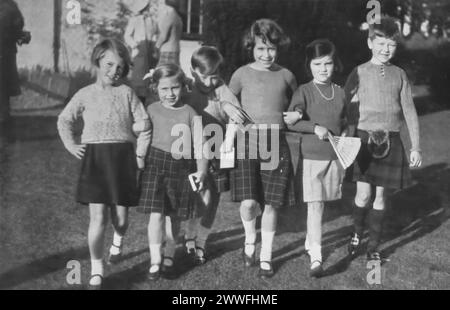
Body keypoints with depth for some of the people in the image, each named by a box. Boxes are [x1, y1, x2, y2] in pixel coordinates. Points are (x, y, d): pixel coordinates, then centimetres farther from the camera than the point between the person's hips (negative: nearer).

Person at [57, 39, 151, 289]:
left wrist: (140, 154, 3)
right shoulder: (85, 94, 6)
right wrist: (71, 145, 7)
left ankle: (118, 241, 42)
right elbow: (64, 120, 18)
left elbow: (144, 125, 5)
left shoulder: (127, 93, 3)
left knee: (121, 216, 5)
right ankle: (96, 272, 5)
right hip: (94, 158, 0)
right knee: (98, 217, -7)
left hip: (123, 157, 0)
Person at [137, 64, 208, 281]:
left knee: (174, 216, 11)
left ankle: (169, 258, 27)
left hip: (182, 167, 1)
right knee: (156, 214, -9)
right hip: (156, 163, 0)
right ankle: (155, 260, 3)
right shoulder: (152, 110, 3)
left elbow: (199, 145, -1)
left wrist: (201, 171, -10)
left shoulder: (189, 113, 0)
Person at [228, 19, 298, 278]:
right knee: (249, 201, -13)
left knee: (271, 204, 2)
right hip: (247, 141, -1)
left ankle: (266, 257, 19)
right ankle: (250, 239, 19)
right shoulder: (242, 74, 4)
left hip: (276, 144, 1)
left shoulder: (286, 76, 8)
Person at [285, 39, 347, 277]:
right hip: (311, 156, -4)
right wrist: (315, 128, -24)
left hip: (335, 156, 4)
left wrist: (344, 134, -4)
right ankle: (315, 257, -6)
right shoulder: (304, 91, -5)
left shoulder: (340, 93, 7)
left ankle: (310, 242, 35)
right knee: (315, 205, -7)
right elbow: (291, 122, -14)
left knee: (321, 203, 14)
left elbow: (344, 121, 16)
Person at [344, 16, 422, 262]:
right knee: (363, 194, -6)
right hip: (364, 138, -2)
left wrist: (415, 147, 5)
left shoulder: (399, 75, 7)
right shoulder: (360, 73, 1)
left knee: (381, 195, 6)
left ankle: (374, 246, 19)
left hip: (391, 141, 2)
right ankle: (357, 234, 23)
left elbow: (409, 112, 8)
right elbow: (346, 108, 1)